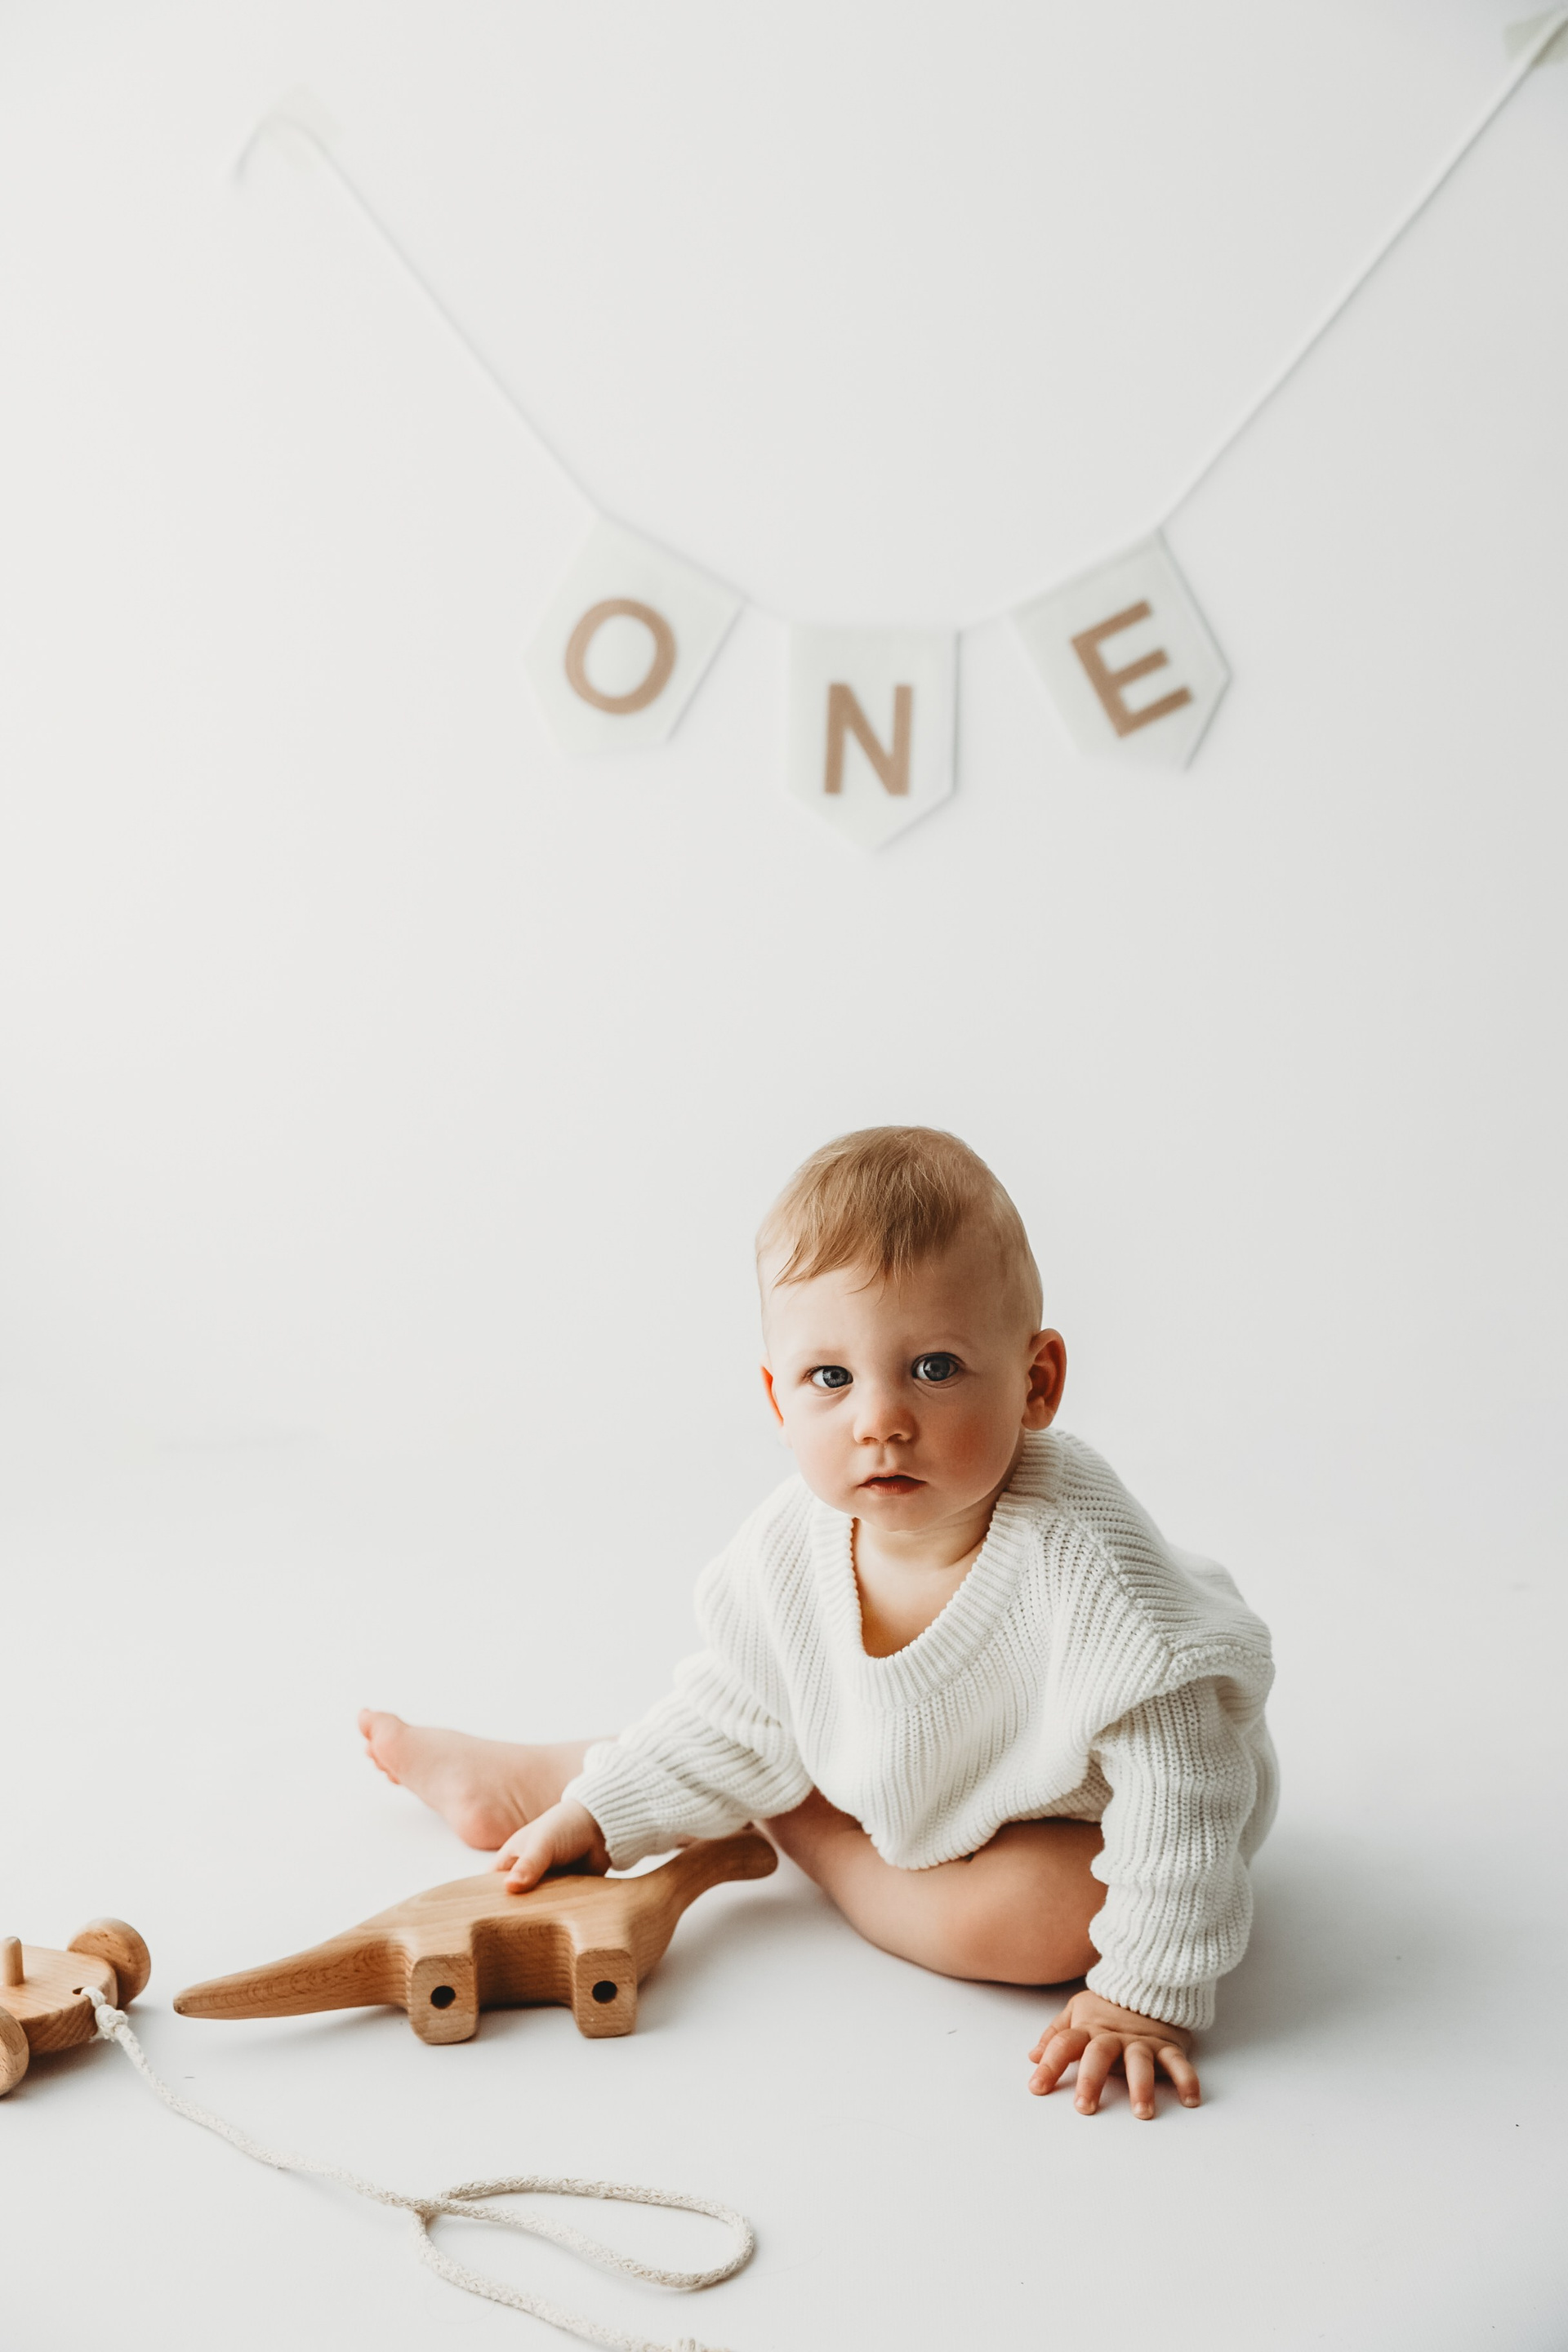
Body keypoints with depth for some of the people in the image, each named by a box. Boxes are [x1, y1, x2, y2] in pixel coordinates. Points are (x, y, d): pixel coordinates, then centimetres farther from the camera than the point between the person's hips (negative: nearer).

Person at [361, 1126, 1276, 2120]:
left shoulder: (1078, 1554, -41)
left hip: (1080, 1815, -5)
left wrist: (1149, 1991, -32)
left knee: (1025, 1920, -30)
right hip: (919, 1776, 5)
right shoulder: (795, 1545, -23)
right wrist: (600, 1814, -4)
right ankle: (532, 1781, 30)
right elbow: (738, 1712, -4)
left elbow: (1178, 1776, -34)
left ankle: (814, 1838, -3)